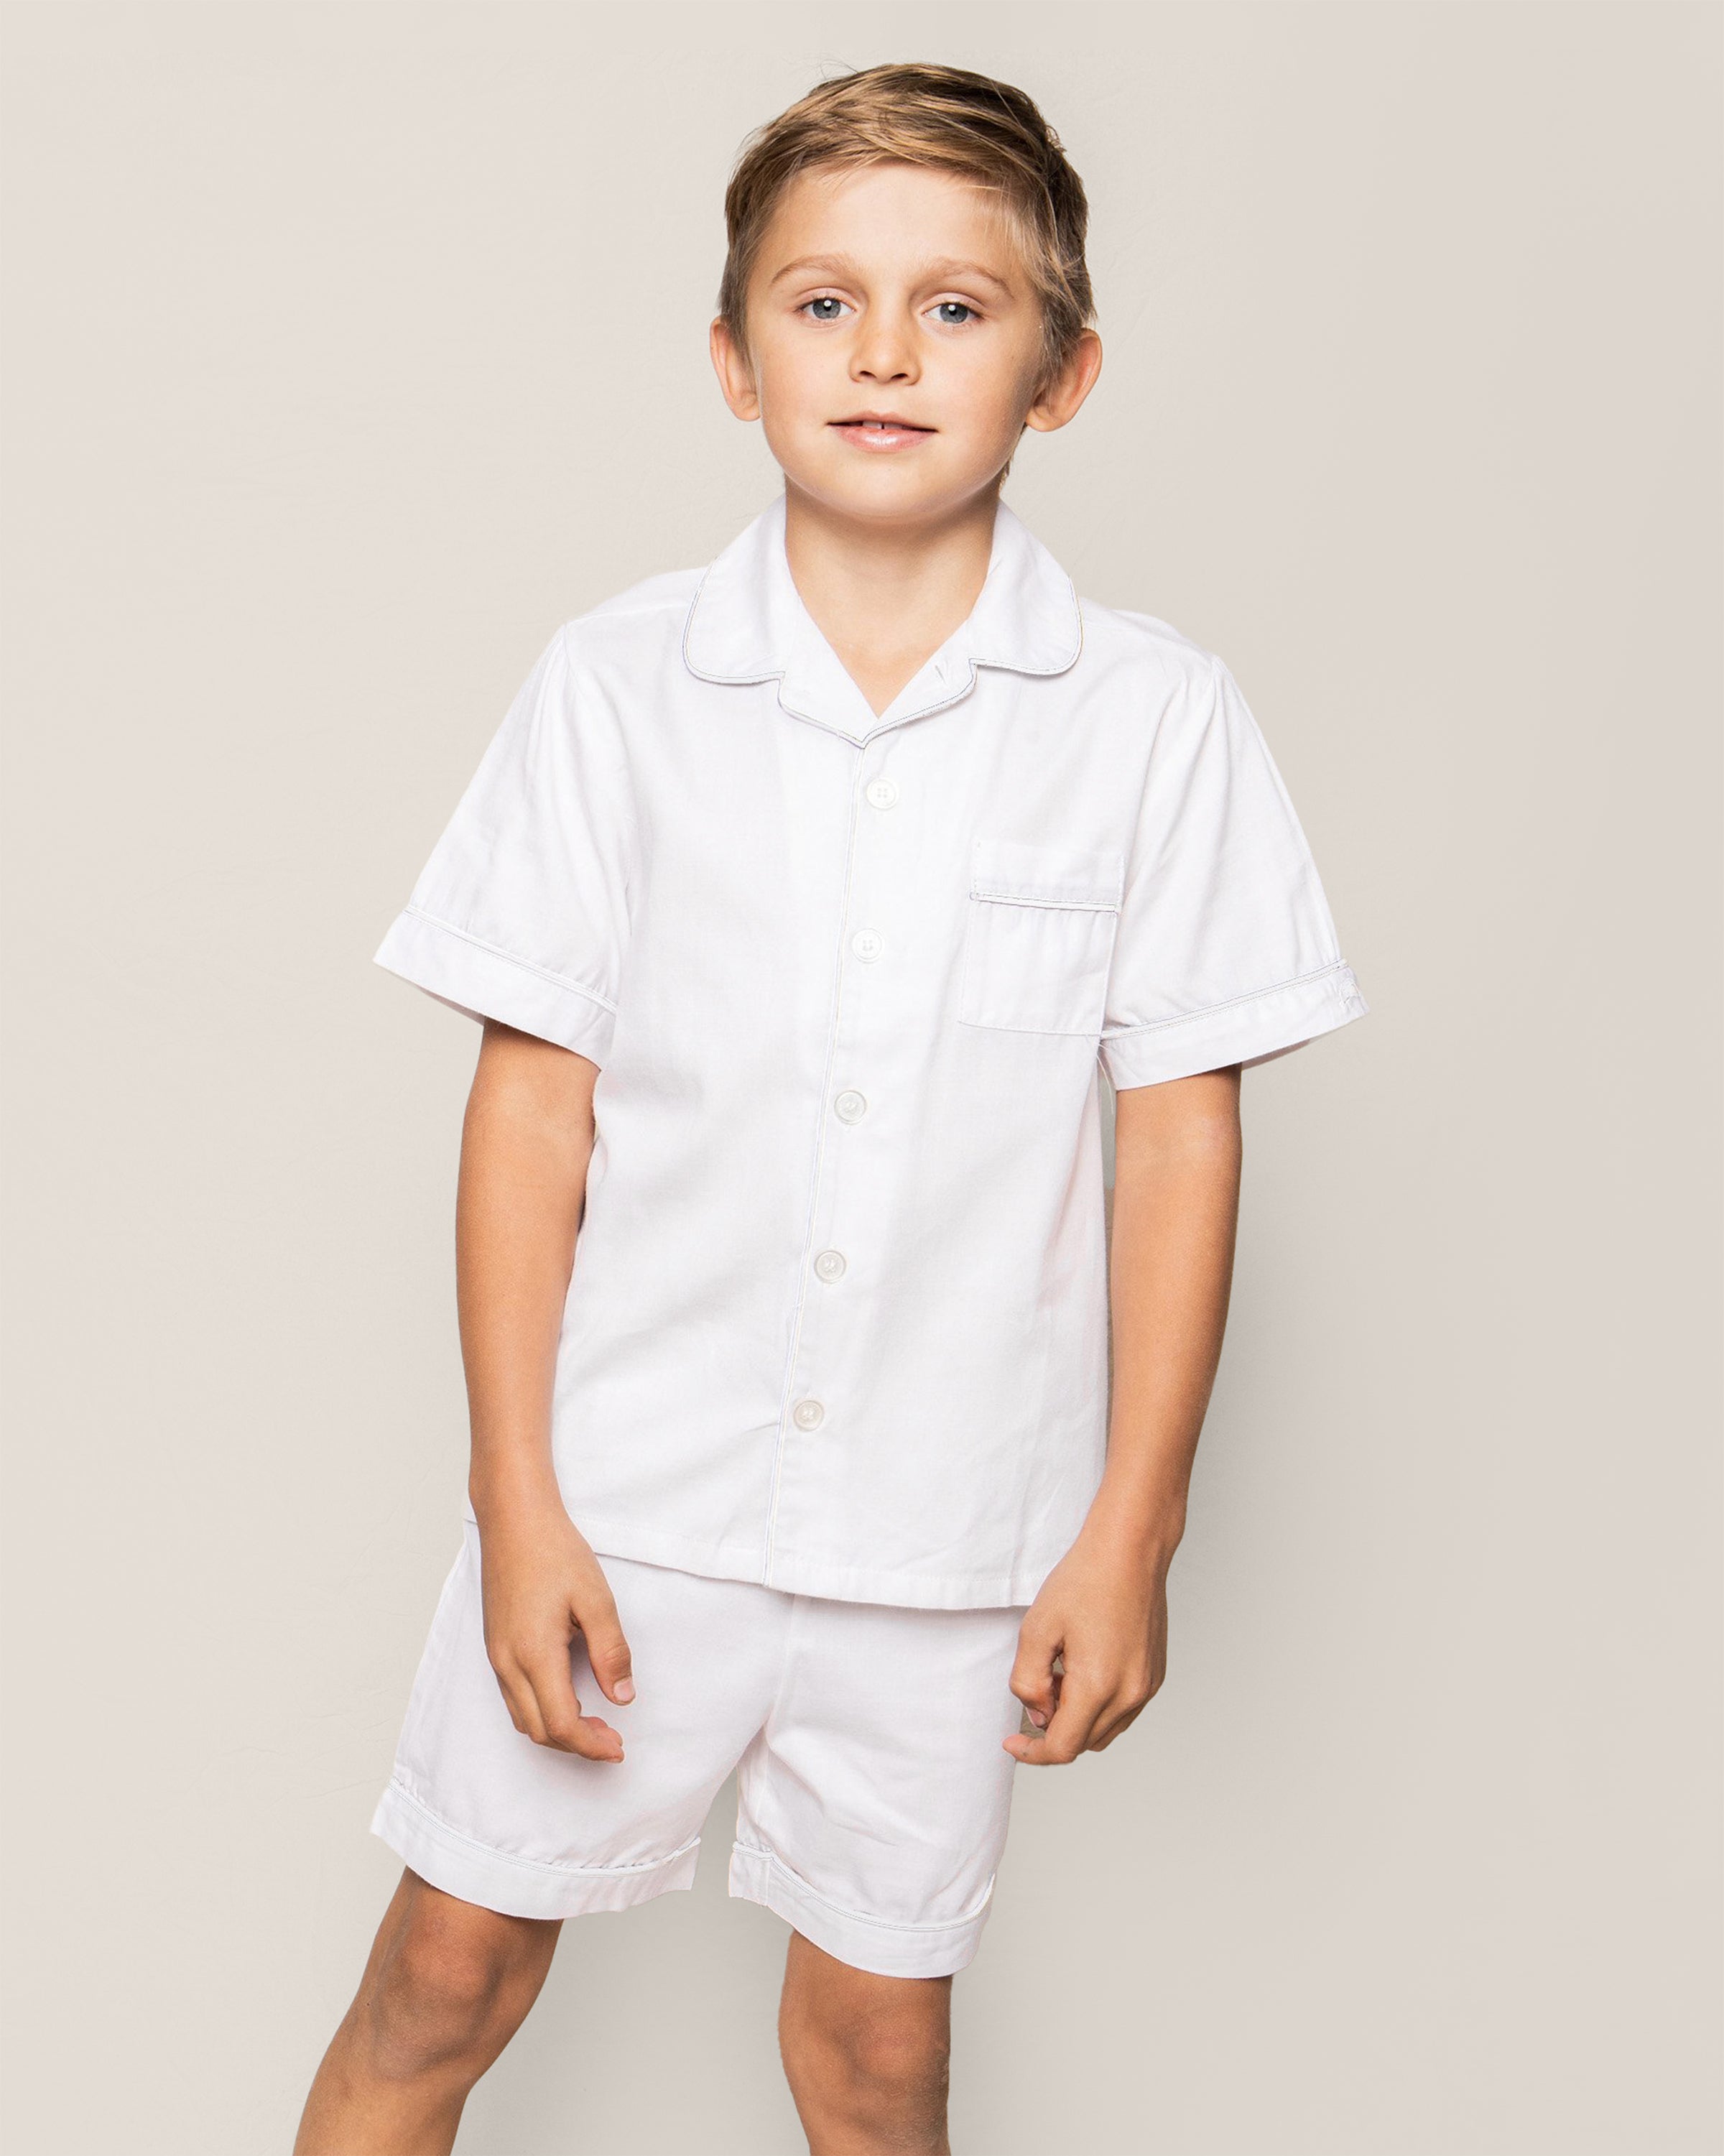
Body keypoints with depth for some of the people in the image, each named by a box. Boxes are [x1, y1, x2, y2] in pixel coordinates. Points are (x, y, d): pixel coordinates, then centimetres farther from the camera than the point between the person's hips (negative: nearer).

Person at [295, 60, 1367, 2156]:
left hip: (951, 1525, 0)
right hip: (625, 1488, 0)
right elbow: (530, 1099, -3)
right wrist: (517, 1499, -5)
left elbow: (1180, 1131, -2)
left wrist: (1131, 1530, -2)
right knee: (449, 1968, 11)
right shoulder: (617, 685, -4)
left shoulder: (1154, 715, -6)